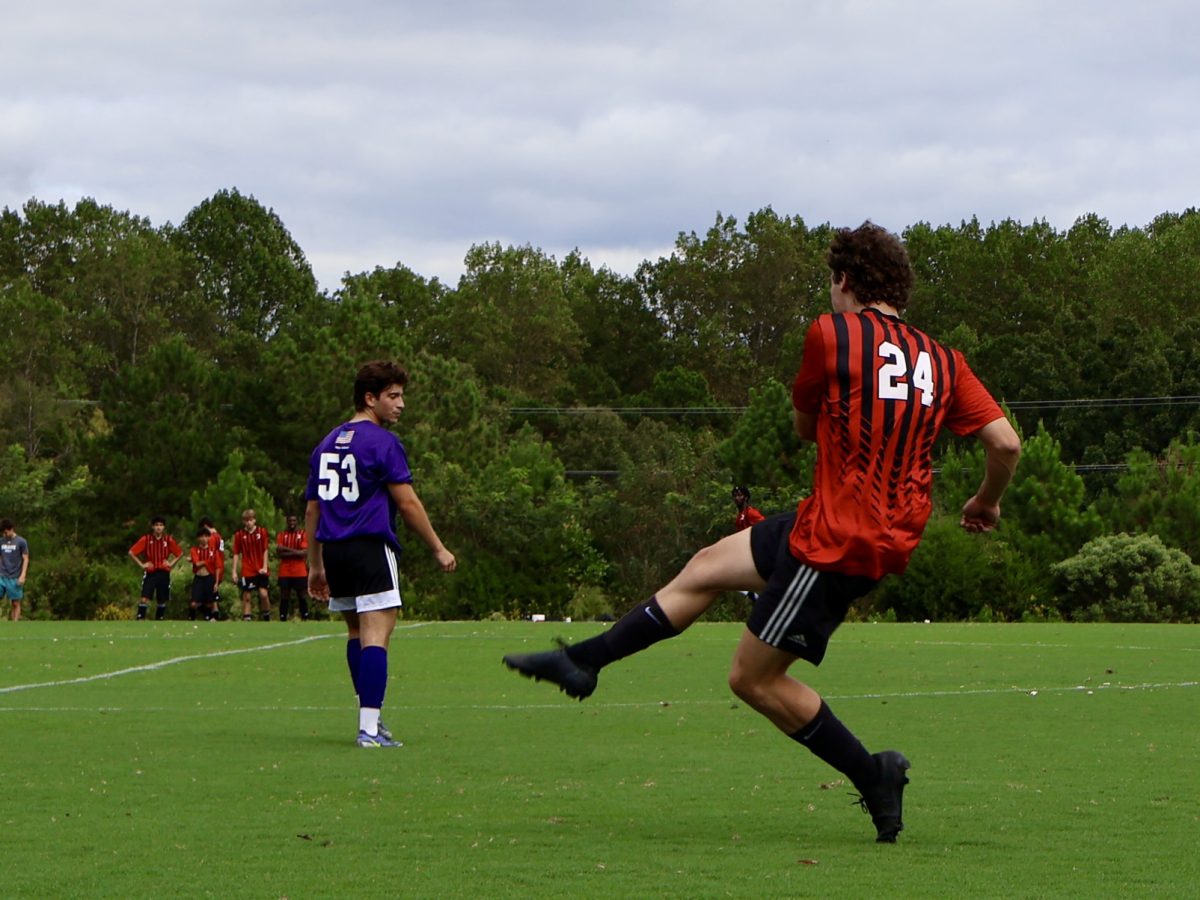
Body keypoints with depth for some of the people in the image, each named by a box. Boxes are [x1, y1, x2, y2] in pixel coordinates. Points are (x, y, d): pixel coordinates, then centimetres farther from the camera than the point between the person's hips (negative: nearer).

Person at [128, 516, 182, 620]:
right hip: (150, 572, -2)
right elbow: (131, 552, -3)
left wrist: (171, 563, 2)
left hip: (164, 573, 2)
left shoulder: (168, 540, 1)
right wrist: (141, 564, -7)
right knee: (144, 598, -14)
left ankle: (159, 621, 21)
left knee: (162, 600, 7)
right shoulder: (146, 539, -5)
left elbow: (180, 553, 14)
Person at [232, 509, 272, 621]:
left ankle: (267, 617, 11)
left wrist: (265, 567, -6)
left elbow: (265, 551, 2)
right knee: (246, 596, 0)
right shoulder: (239, 535, 1)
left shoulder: (262, 532, 1)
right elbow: (236, 554, 4)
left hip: (261, 570, 0)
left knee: (264, 594, -8)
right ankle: (246, 619, 4)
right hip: (247, 571, 0)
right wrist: (234, 571, -1)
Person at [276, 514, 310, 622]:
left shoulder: (303, 534, 3)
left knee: (302, 596, 2)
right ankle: (282, 619, 3)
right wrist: (295, 552, -13)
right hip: (285, 572, 1)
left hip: (300, 572, -1)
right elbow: (279, 552, -4)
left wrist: (287, 551, -12)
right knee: (284, 596, 1)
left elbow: (304, 553, -8)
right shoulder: (282, 535, 7)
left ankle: (304, 618, 7)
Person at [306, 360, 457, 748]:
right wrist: (439, 549, -1)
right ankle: (369, 727, -19)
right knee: (375, 635, -10)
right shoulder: (382, 442, -7)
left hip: (333, 551, 8)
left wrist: (315, 565, 23)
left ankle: (371, 720, 23)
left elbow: (312, 508, 19)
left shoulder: (327, 444, 16)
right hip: (370, 548, -8)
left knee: (357, 632, 19)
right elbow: (407, 502, -9)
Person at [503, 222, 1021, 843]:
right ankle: (583, 662, 24)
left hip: (836, 542, -8)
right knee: (705, 570, 17)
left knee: (755, 677, 1)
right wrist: (986, 503, 18)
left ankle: (872, 776, 7)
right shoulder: (942, 361, 4)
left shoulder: (833, 335, -11)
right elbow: (1005, 442, -1)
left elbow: (805, 426, 4)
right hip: (891, 530, 8)